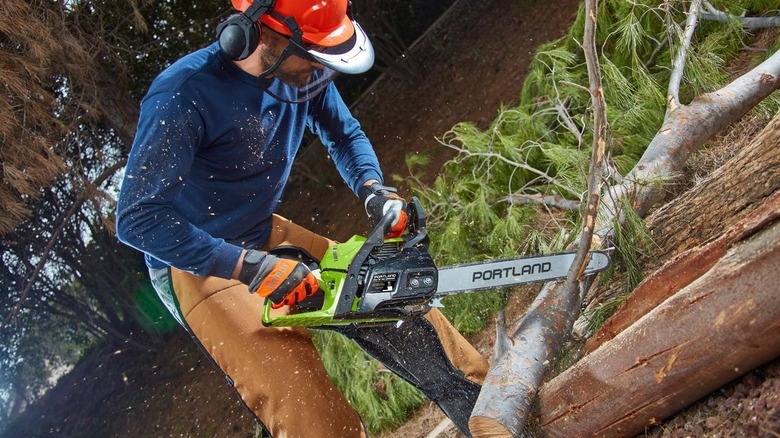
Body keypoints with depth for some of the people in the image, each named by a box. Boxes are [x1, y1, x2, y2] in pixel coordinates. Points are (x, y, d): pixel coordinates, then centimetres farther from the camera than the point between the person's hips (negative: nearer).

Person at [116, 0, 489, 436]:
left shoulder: (303, 69, -9)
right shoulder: (184, 94, -28)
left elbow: (344, 134, 10)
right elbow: (138, 219, -29)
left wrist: (373, 190, -11)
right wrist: (252, 268, -33)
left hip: (267, 236, 7)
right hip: (197, 266, -7)